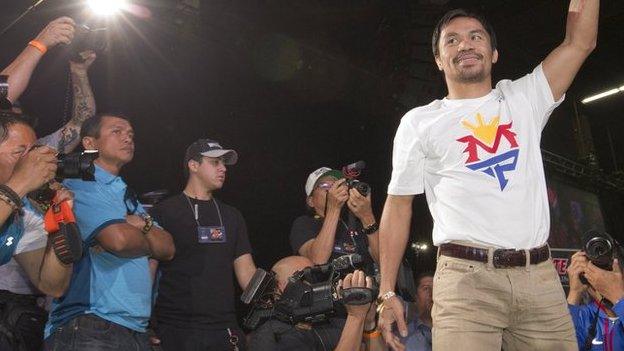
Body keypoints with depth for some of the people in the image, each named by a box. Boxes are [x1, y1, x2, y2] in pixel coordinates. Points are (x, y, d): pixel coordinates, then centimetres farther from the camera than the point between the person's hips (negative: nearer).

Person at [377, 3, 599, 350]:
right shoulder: (419, 122, 10)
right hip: (465, 276, -2)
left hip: (541, 276, 3)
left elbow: (580, 42, 9)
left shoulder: (523, 99, 16)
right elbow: (398, 206, 8)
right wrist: (387, 292, 3)